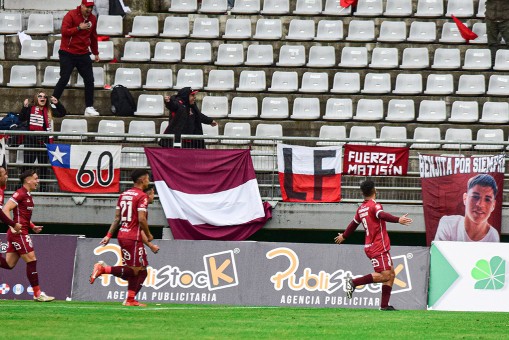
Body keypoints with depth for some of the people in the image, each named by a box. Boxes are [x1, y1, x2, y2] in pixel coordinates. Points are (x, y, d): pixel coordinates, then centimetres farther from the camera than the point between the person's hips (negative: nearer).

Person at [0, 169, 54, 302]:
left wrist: (33, 227, 17)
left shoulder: (27, 195, 18)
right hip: (18, 233, -10)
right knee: (31, 260, -6)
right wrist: (13, 226, -25)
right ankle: (37, 294, -3)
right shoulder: (20, 194, -11)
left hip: (19, 233, 10)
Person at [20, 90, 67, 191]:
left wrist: (57, 103, -4)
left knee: (43, 167, 10)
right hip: (31, 140, -4)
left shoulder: (49, 110, 9)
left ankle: (43, 189, 17)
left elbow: (62, 113, 8)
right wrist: (24, 107, -25)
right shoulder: (30, 108, -2)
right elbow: (21, 119, -12)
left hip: (44, 141, 4)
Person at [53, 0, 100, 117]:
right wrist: (79, 28, -24)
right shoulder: (71, 15, -9)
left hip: (83, 54, 5)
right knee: (64, 79, -8)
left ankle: (89, 108, 4)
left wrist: (96, 53, 22)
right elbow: (64, 31, -17)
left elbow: (93, 37, 19)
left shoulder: (92, 19, 8)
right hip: (68, 54, -5)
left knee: (89, 80, 0)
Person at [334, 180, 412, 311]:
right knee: (384, 275, -14)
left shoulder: (361, 209, 14)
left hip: (371, 246, 9)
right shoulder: (374, 206, -11)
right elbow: (382, 215, -32)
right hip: (379, 248, -9)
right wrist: (397, 220, -46)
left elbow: (354, 224, 29)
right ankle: (354, 282, -14)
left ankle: (384, 305, 3)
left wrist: (344, 236, 45)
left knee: (391, 274, 9)